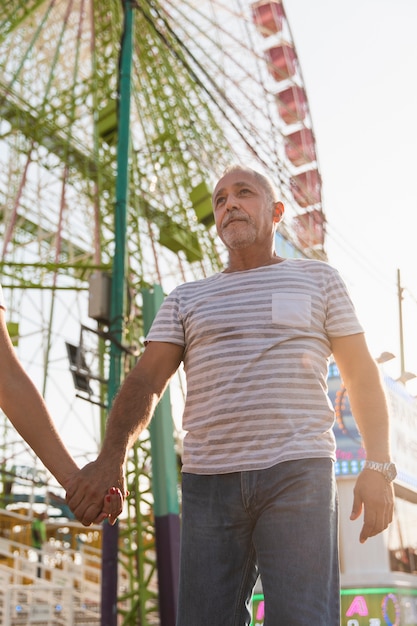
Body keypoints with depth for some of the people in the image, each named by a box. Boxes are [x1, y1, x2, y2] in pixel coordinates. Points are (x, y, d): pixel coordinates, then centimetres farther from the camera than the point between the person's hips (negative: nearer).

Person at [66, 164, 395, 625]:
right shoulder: (186, 300, 17)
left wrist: (378, 467, -4)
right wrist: (111, 457, -15)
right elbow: (144, 383, 4)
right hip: (209, 482, 3)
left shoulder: (317, 280, 13)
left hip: (297, 477, -2)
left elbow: (362, 376, 9)